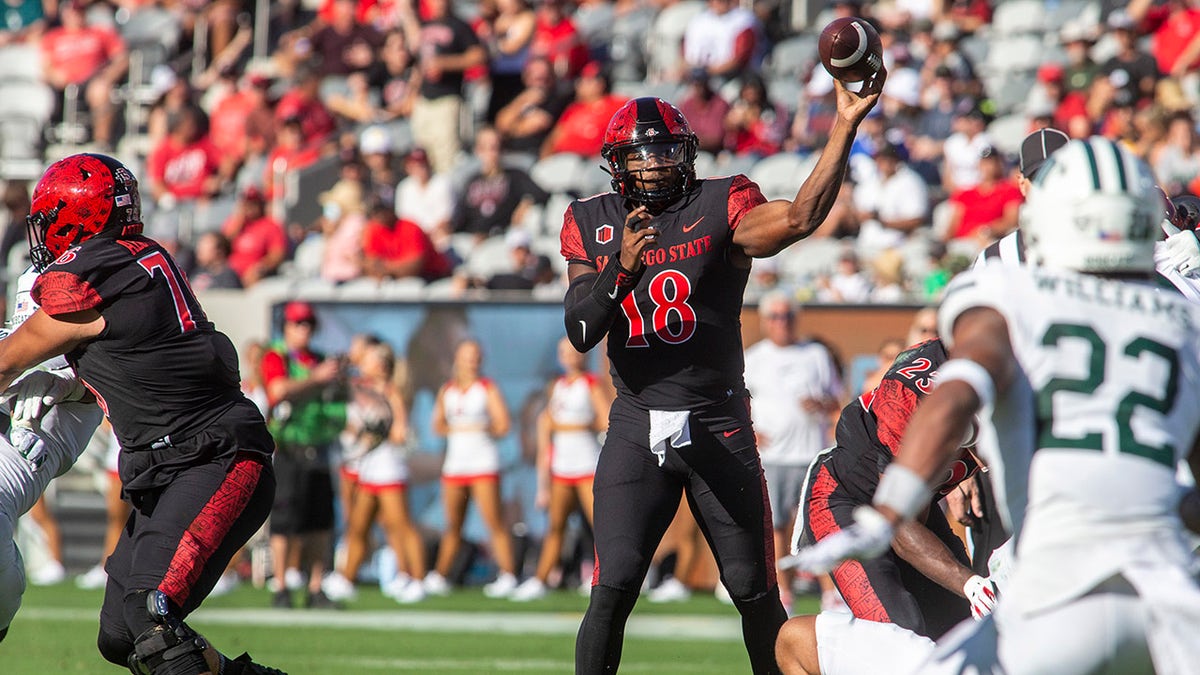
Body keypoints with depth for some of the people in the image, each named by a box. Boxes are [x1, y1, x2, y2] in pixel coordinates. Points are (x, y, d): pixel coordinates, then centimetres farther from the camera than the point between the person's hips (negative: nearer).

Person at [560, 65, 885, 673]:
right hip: (635, 428, 1)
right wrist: (620, 268, -21)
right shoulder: (590, 224, 5)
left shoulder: (721, 208, -4)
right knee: (612, 591, -9)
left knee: (755, 593, 4)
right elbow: (579, 333, -3)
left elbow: (801, 218, -23)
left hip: (719, 427, -1)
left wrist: (845, 125, -30)